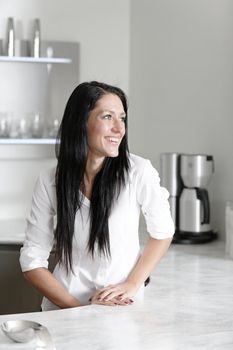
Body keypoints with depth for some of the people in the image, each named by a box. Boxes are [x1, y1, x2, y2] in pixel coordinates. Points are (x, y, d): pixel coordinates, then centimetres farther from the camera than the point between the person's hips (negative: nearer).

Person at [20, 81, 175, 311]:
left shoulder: (139, 172, -9)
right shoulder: (49, 182, -5)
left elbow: (162, 233, 7)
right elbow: (32, 260, -2)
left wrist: (132, 285, -3)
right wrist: (79, 308, -12)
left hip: (123, 307, -1)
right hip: (65, 309, 1)